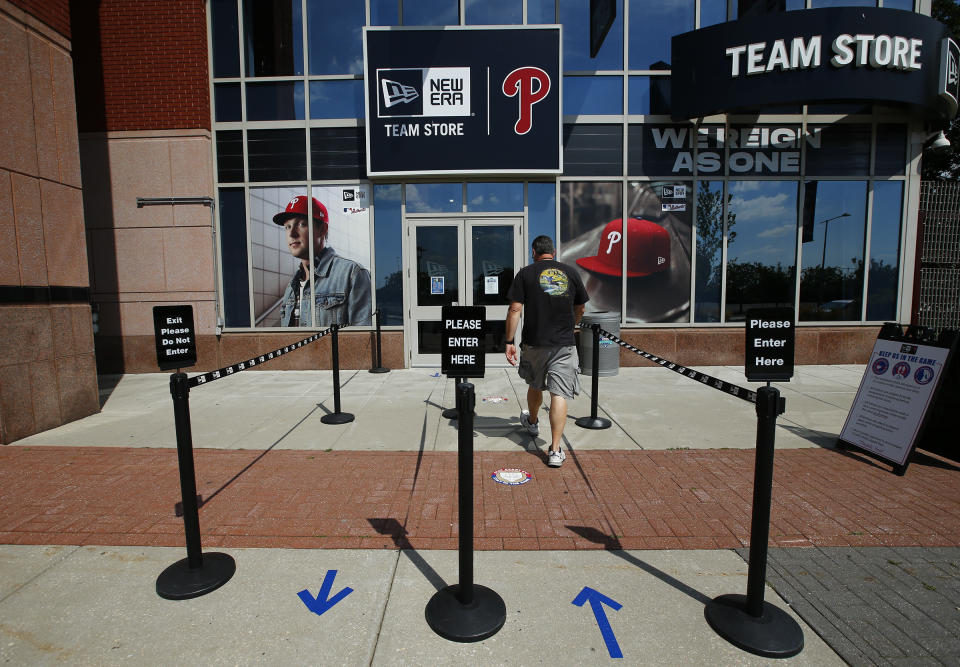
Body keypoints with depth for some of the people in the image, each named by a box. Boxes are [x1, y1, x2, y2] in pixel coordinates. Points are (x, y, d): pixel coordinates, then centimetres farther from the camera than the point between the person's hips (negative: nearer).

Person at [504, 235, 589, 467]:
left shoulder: (526, 273, 0)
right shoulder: (571, 272, 6)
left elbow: (515, 309, -8)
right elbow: (580, 310, 15)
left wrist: (510, 342, -4)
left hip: (534, 343, 0)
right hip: (564, 344, 0)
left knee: (535, 386, 22)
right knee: (560, 394, -1)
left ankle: (532, 422, 48)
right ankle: (555, 450, -3)